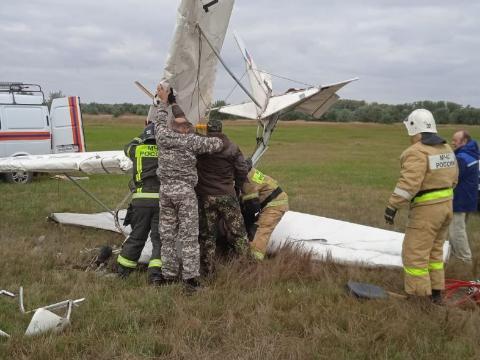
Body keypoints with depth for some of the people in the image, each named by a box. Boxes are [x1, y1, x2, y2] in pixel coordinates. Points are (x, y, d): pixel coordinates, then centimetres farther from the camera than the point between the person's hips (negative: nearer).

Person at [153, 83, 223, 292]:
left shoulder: (162, 134, -1)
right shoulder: (191, 141, -12)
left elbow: (160, 120, 21)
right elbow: (216, 145, -5)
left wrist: (163, 101, 36)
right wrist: (219, 140, 18)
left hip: (165, 190, 4)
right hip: (185, 191, -4)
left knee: (167, 234, 12)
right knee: (189, 236, 0)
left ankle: (168, 275, 19)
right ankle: (191, 278, -1)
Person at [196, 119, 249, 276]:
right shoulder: (232, 148, -3)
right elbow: (242, 171, -1)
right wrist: (236, 185, 15)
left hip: (205, 197, 0)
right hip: (227, 196, 0)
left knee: (206, 235, 10)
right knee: (238, 232, 9)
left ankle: (207, 270, 14)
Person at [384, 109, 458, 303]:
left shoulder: (417, 152, -18)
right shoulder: (447, 149, 10)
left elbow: (409, 183, -26)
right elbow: (453, 178, 16)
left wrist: (393, 206, -22)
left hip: (426, 209, -9)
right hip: (446, 205, 9)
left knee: (415, 254, 0)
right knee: (435, 251, 21)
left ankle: (419, 297, 4)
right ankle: (436, 292, 29)